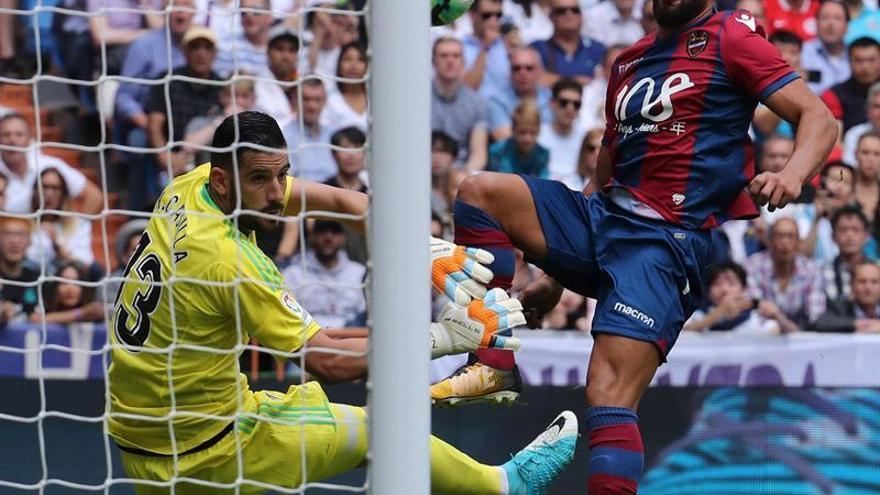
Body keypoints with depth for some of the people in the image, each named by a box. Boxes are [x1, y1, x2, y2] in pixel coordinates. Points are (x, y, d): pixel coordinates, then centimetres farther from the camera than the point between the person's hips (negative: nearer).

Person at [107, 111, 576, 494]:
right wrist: (446, 336, -18)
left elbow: (337, 198, 2)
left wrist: (430, 250, -8)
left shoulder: (190, 187, -3)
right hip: (201, 453, -7)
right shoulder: (226, 259, -27)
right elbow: (327, 362, -23)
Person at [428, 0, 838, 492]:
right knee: (480, 191, -12)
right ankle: (494, 367, -14)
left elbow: (819, 118, -5)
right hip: (602, 217, 7)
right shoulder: (630, 61, 22)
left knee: (611, 394, -21)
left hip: (668, 239, -7)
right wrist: (556, 275, 25)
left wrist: (791, 175, -27)